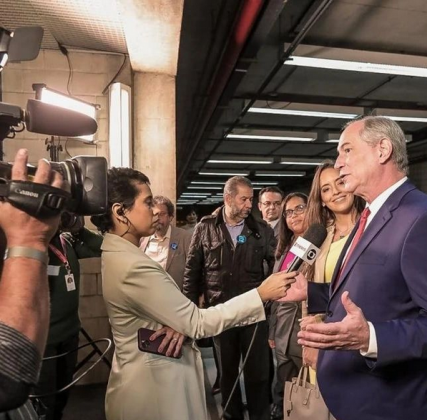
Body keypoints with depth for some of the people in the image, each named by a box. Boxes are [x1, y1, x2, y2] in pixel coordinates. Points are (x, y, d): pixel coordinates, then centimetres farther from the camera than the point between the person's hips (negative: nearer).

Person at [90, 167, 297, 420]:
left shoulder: (119, 255, 1)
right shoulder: (134, 267, -29)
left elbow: (170, 308, 4)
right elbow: (199, 323, -25)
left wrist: (181, 325, -17)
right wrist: (262, 293, -21)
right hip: (154, 384, -9)